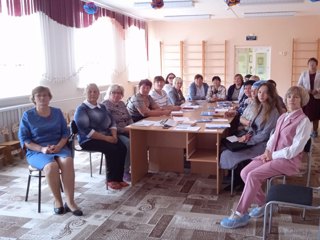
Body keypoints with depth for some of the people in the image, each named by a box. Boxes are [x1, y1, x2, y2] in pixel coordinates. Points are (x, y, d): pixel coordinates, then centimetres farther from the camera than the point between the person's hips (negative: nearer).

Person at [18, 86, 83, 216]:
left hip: (58, 147, 2)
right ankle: (57, 200, -14)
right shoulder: (27, 115, 3)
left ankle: (70, 201, -27)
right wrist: (42, 149, -16)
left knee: (67, 161, -32)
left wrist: (58, 146, -13)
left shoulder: (57, 112, 11)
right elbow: (24, 139, -1)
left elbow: (65, 133, 8)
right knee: (51, 166, -35)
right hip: (36, 151, -2)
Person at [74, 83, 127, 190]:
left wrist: (114, 135, -8)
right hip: (88, 140, -6)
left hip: (107, 137, 7)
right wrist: (106, 138, -22)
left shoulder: (102, 107, 15)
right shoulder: (81, 109, -8)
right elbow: (86, 130, -18)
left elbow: (112, 122, 13)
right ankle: (111, 179, -12)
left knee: (122, 148, -18)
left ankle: (118, 178, -9)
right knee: (112, 149, -28)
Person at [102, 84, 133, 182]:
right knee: (128, 143, -32)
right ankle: (125, 172, -19)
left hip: (126, 131, 7)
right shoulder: (105, 105, -7)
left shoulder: (121, 104, 17)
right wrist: (124, 129, -19)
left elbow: (129, 118, 21)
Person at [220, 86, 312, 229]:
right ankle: (263, 203, 8)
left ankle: (240, 215, -12)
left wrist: (272, 155, -14)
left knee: (253, 176, -23)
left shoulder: (304, 121, -12)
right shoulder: (283, 117, 11)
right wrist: (267, 150, -1)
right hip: (273, 155, 8)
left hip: (289, 160, -8)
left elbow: (295, 149, -17)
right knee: (245, 172, -10)